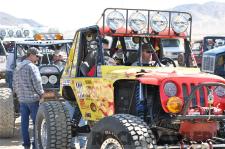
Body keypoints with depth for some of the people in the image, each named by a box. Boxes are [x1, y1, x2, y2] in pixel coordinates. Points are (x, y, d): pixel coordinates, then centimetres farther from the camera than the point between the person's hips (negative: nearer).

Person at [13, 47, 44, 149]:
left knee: (24, 122, 9)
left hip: (21, 99, 7)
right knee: (36, 122, -1)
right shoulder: (32, 67, -11)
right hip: (32, 98, -7)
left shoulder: (18, 68, 14)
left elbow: (14, 85, 17)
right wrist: (41, 93, -3)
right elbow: (37, 82, -17)